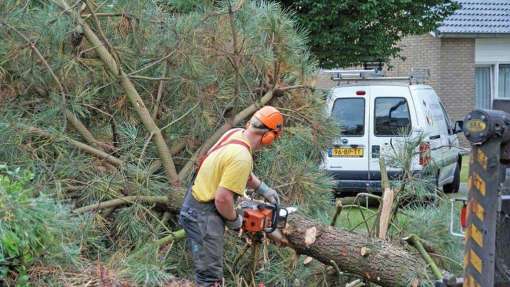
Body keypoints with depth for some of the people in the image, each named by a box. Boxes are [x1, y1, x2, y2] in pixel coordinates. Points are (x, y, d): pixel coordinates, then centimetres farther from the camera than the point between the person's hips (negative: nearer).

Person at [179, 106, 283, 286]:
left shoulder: (235, 133, 0)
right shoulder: (241, 157, -28)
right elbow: (223, 199, -27)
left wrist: (263, 189, 22)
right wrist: (234, 220, -9)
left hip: (195, 206, 10)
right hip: (203, 216, -10)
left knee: (211, 270, 21)